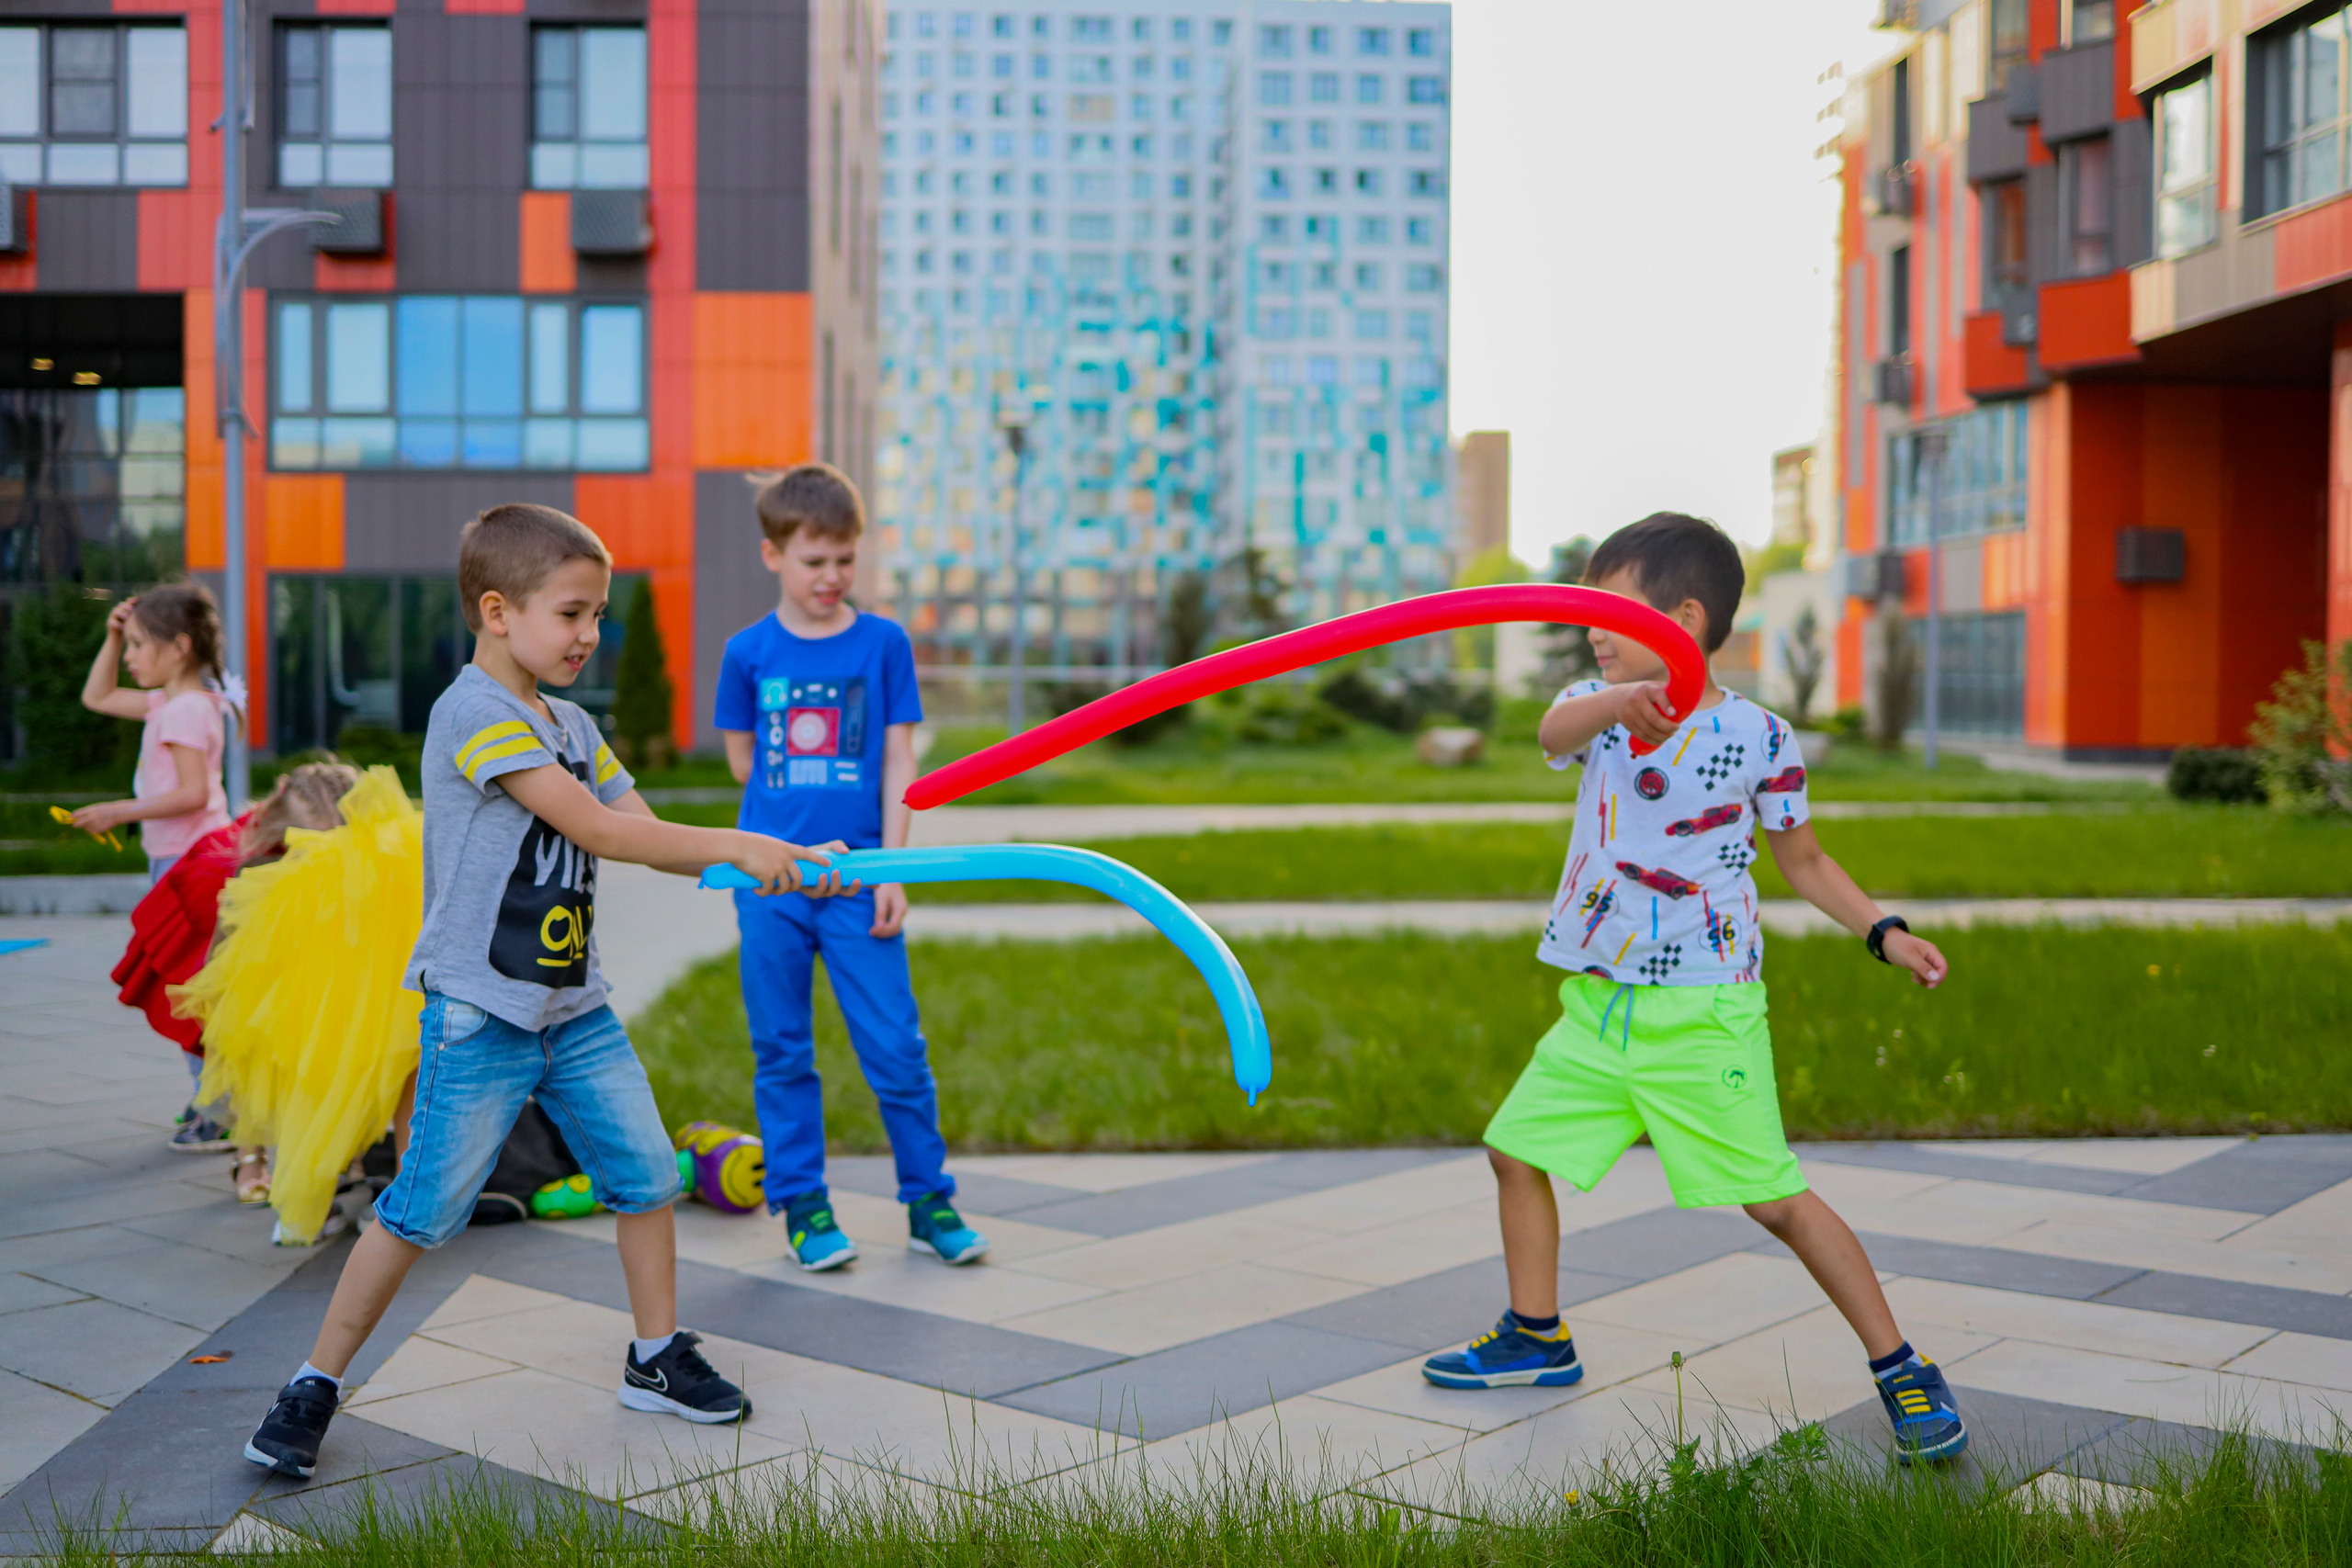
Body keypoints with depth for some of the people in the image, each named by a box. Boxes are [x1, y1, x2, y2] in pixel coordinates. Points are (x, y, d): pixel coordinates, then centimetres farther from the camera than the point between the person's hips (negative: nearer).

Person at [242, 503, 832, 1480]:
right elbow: (594, 828, -22)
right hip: (480, 1014, -8)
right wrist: (735, 846, -19)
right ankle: (315, 1386, 14)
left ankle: (656, 1359, 25)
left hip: (574, 1009, 8)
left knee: (647, 1175, 8)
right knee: (423, 1211, -2)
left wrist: (774, 864, -9)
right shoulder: (472, 713, -15)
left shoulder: (573, 727, 12)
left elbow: (648, 835, 5)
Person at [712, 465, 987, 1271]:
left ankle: (929, 1200, 15)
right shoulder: (748, 651, 3)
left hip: (857, 879, -1)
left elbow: (898, 762, 0)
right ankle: (802, 1205, 20)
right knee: (782, 1052, 7)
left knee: (896, 1047, 0)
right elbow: (743, 759, 14)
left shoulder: (883, 642, 1)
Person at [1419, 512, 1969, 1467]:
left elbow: (1805, 863, 8)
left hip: (1702, 1009, -5)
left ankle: (1900, 1369, 7)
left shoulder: (1758, 737, -6)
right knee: (1518, 1148, 10)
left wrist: (1884, 932, -6)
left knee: (1772, 1197, -7)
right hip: (1598, 1002, 5)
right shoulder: (1601, 707, 2)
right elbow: (1555, 729, -25)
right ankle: (1538, 1339, 29)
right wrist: (1618, 701, -48)